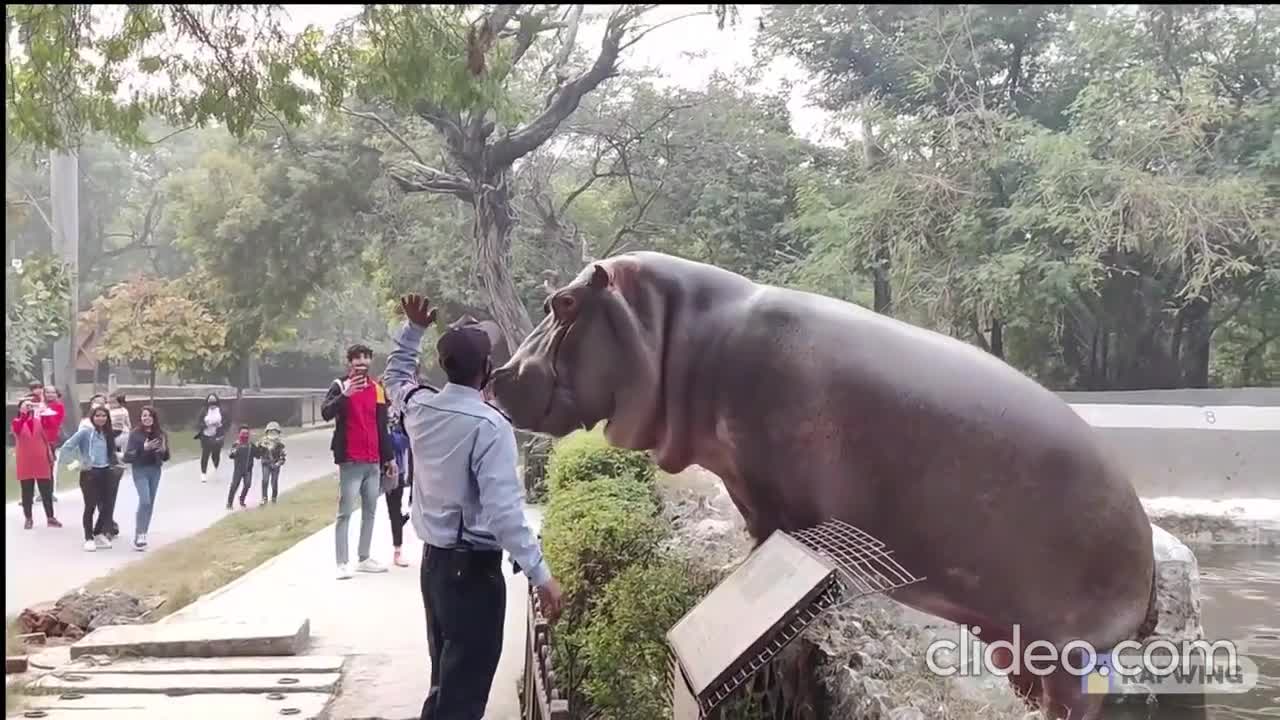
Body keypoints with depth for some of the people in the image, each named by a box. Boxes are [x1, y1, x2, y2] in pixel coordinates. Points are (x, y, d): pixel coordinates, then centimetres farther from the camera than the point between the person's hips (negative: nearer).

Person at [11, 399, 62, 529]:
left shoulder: (40, 420, 4)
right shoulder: (17, 422, -2)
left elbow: (49, 422, -16)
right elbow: (17, 429, -25)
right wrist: (25, 412, -39)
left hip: (41, 461, 1)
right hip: (25, 463, -1)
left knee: (46, 491, 4)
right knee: (27, 492, 6)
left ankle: (50, 518, 12)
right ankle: (28, 519, 15)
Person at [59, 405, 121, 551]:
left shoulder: (108, 433, 8)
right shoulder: (85, 431, -11)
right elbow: (67, 447, -13)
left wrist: (116, 460, 3)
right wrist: (78, 461, -12)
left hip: (105, 472, 6)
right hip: (90, 473, -6)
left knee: (107, 505, 7)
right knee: (90, 506, 0)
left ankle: (98, 534, 26)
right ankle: (89, 538, 12)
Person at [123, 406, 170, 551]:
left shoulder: (161, 434, 2)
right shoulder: (135, 434, -7)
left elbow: (166, 457, 8)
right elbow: (127, 456, -13)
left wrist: (163, 450, -15)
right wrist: (143, 448, -24)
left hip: (155, 471, 4)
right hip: (140, 471, -4)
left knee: (150, 503, 8)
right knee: (144, 501, -17)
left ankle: (143, 534, 19)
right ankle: (138, 536, -12)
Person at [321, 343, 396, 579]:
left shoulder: (377, 388, 13)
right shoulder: (340, 385, -3)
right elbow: (325, 413, -20)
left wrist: (389, 456, 16)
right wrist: (344, 395, -36)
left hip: (373, 461, 6)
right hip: (350, 461, -6)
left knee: (370, 511, 9)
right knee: (345, 513, -6)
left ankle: (364, 558, 17)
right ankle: (342, 563, -8)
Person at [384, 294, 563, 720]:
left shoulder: (419, 408, 1)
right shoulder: (489, 425, -20)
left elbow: (396, 375, 27)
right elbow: (503, 509, -25)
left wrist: (413, 329, 21)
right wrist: (540, 574, -24)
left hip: (433, 561, 8)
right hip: (474, 568, -8)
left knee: (445, 678, 20)